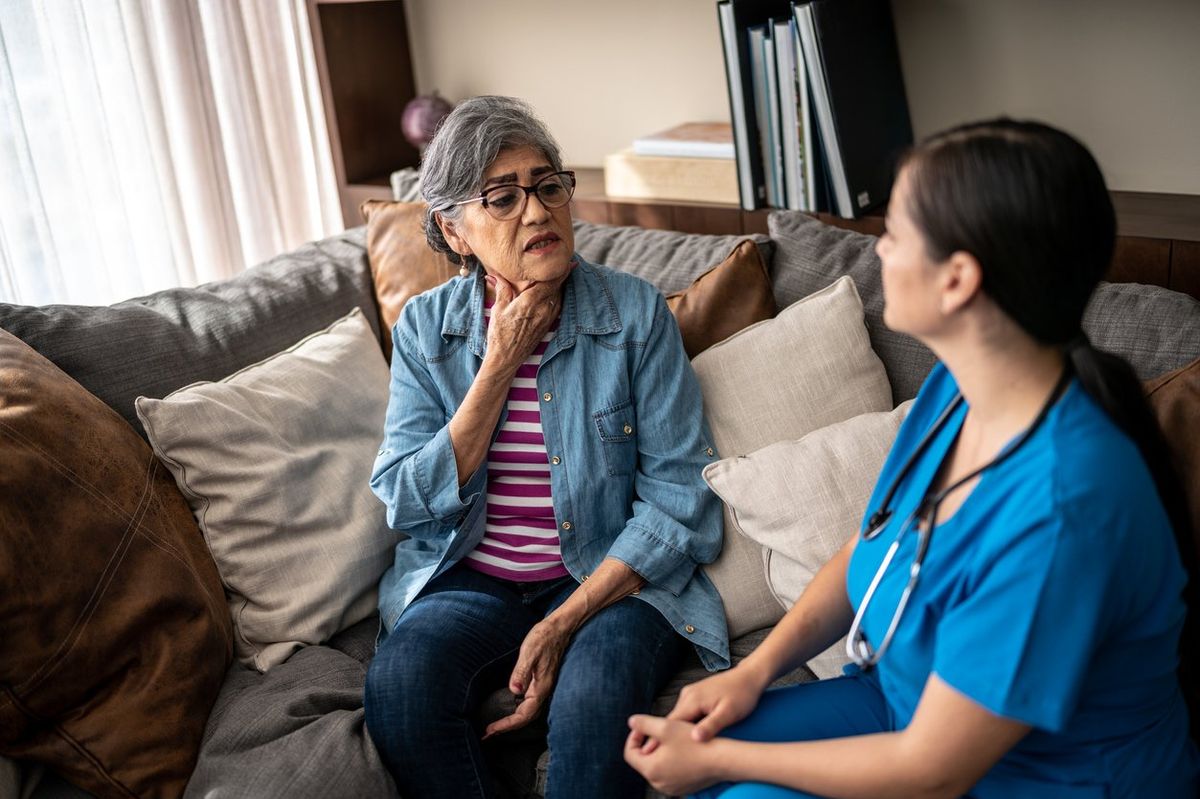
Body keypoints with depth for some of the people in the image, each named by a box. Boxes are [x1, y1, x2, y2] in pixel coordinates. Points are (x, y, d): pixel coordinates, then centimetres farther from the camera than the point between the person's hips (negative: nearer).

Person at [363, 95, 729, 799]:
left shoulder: (636, 312, -5)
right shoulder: (425, 328, 2)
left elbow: (680, 497, -9)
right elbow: (410, 506, -5)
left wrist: (565, 622, -18)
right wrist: (499, 366, -13)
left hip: (614, 577, -2)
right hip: (470, 580, 2)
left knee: (593, 693, -33)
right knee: (399, 682, -28)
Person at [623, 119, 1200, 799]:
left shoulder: (1060, 508, -34)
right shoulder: (954, 386, -8)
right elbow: (867, 551, 7)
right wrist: (754, 670, -5)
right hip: (925, 699, 7)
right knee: (701, 738, -5)